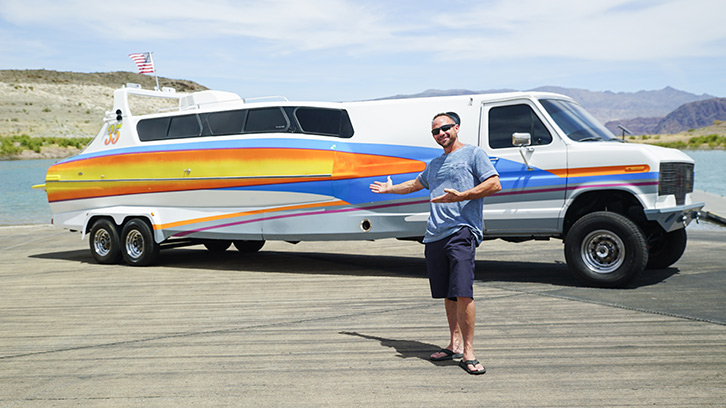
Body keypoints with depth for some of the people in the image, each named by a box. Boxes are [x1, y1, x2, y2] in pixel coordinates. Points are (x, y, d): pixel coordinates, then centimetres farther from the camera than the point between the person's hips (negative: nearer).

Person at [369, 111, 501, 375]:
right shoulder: (434, 164, 27)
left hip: (462, 232, -7)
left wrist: (461, 196, -14)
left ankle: (468, 353, -12)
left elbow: (494, 184, -5)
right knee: (448, 294, 8)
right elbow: (416, 184, 46)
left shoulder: (473, 154, 6)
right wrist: (391, 189, 57)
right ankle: (455, 345, 18)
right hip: (434, 235, 7)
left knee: (463, 292, -16)